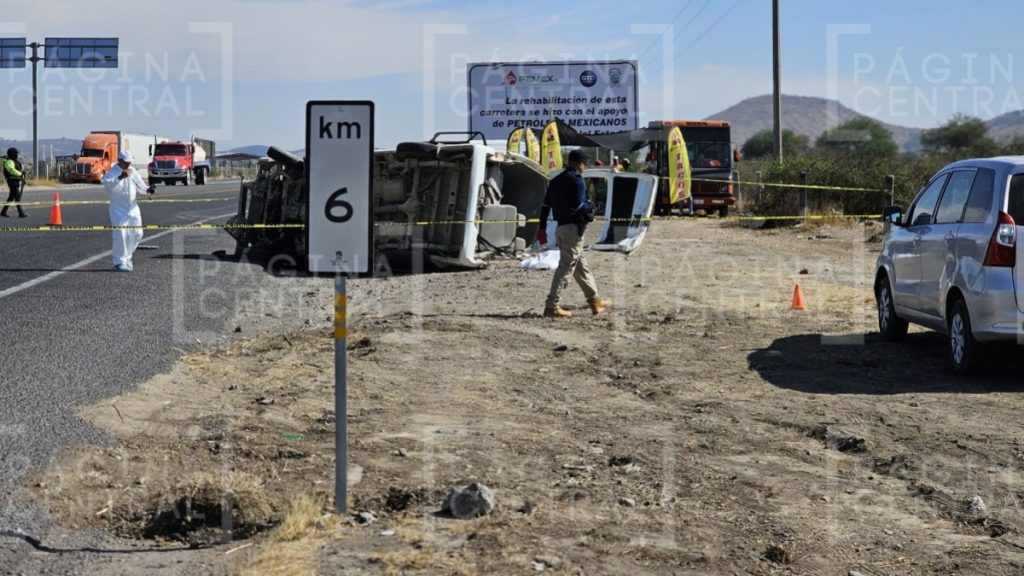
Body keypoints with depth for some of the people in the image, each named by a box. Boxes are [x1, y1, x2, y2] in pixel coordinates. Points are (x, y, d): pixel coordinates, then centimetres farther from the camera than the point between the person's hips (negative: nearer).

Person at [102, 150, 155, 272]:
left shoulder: (133, 171, 10)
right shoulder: (113, 172, -11)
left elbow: (140, 185, 17)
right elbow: (107, 185, -29)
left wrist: (147, 189, -5)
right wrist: (120, 178, -43)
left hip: (132, 208, 7)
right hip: (118, 209, -7)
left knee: (136, 234, 9)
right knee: (120, 235, -12)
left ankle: (127, 257, 28)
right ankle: (119, 262, -6)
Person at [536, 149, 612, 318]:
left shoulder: (556, 180, 14)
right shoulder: (577, 180, -11)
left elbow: (545, 204, 11)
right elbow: (579, 206, -20)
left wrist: (542, 228, 13)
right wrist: (590, 207, 1)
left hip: (561, 227, 9)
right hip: (574, 227, -9)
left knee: (581, 265, 18)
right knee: (566, 267, -7)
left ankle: (594, 300, 26)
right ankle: (551, 306, -10)